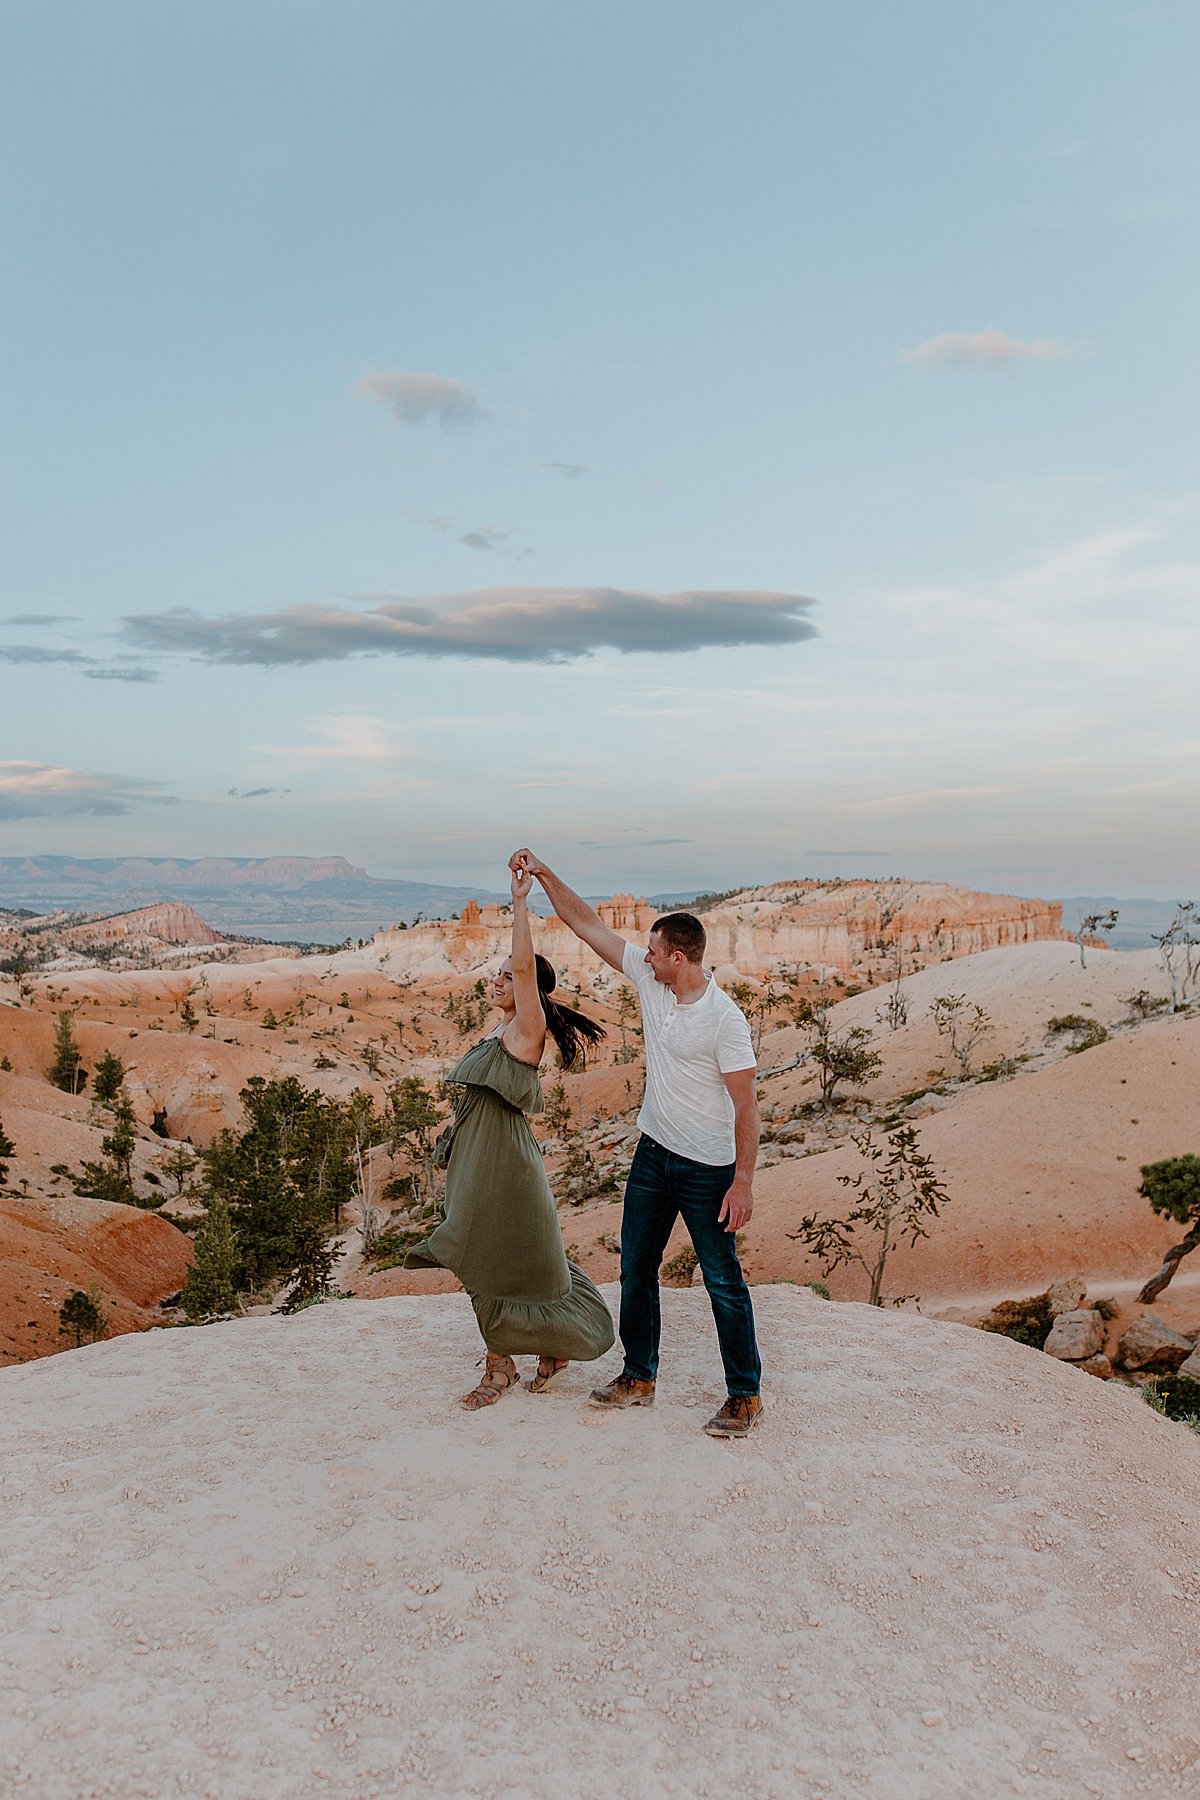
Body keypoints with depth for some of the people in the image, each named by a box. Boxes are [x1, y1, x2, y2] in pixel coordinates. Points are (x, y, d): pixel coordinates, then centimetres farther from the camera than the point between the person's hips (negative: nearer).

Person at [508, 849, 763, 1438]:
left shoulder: (724, 1019, -22)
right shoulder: (650, 982, -3)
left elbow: (745, 1106, -19)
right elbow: (587, 924, 2)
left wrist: (743, 1182, -20)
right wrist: (544, 874, -4)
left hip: (707, 1168, -7)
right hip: (653, 1153, 7)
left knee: (723, 1282, 3)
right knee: (635, 1268, 15)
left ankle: (745, 1396, 17)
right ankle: (639, 1377, 31)